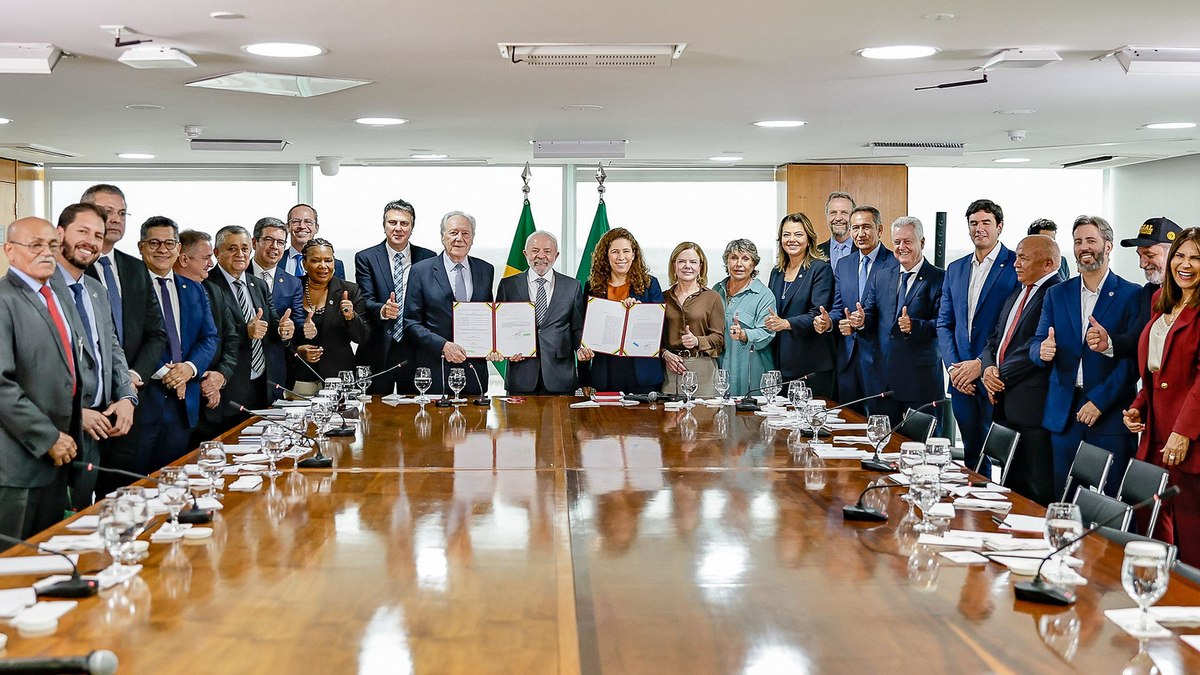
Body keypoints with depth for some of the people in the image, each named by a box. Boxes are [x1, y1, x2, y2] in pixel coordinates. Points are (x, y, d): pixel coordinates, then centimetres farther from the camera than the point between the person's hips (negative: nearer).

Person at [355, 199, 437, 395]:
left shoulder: (428, 258, 6)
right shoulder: (366, 258, 3)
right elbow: (366, 300, -7)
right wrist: (382, 310, -29)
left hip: (415, 350, 1)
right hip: (378, 350, -1)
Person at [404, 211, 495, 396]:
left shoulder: (486, 270, 10)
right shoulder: (421, 271, 0)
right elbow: (411, 322, -3)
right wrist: (443, 346, -15)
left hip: (475, 368, 3)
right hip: (435, 370, -3)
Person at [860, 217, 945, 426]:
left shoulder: (939, 278, -2)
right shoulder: (882, 276, 14)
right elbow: (870, 314, 11)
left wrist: (914, 326, -28)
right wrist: (862, 321, -12)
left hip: (921, 377, -4)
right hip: (882, 376, 4)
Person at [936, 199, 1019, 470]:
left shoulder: (1015, 266, -5)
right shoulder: (955, 269, 15)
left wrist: (983, 364, -14)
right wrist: (953, 366, -1)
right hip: (961, 378, 6)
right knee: (972, 455, 12)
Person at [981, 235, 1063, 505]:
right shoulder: (1015, 296, 21)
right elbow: (995, 339, 20)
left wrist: (1001, 377, -10)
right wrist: (989, 368, -1)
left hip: (1033, 406, -9)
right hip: (1005, 404, 9)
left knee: (1038, 491, -5)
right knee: (1011, 487, 14)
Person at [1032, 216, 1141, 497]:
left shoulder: (1131, 295, 0)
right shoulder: (1056, 294, 13)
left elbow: (1134, 357, -6)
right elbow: (1036, 346, 10)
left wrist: (1100, 400, -13)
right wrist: (1042, 351, -15)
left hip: (1110, 414, -3)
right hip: (1063, 414, 4)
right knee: (1063, 499, 4)